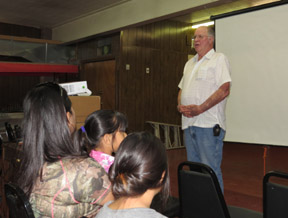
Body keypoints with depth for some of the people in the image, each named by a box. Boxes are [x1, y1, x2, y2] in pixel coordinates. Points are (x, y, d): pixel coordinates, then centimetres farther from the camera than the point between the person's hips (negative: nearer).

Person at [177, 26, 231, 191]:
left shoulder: (219, 59, -2)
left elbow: (224, 90, -14)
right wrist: (180, 106, 2)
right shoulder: (190, 63, 21)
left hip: (209, 124, -7)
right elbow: (182, 89, 23)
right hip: (189, 122, 8)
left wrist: (199, 108, -18)